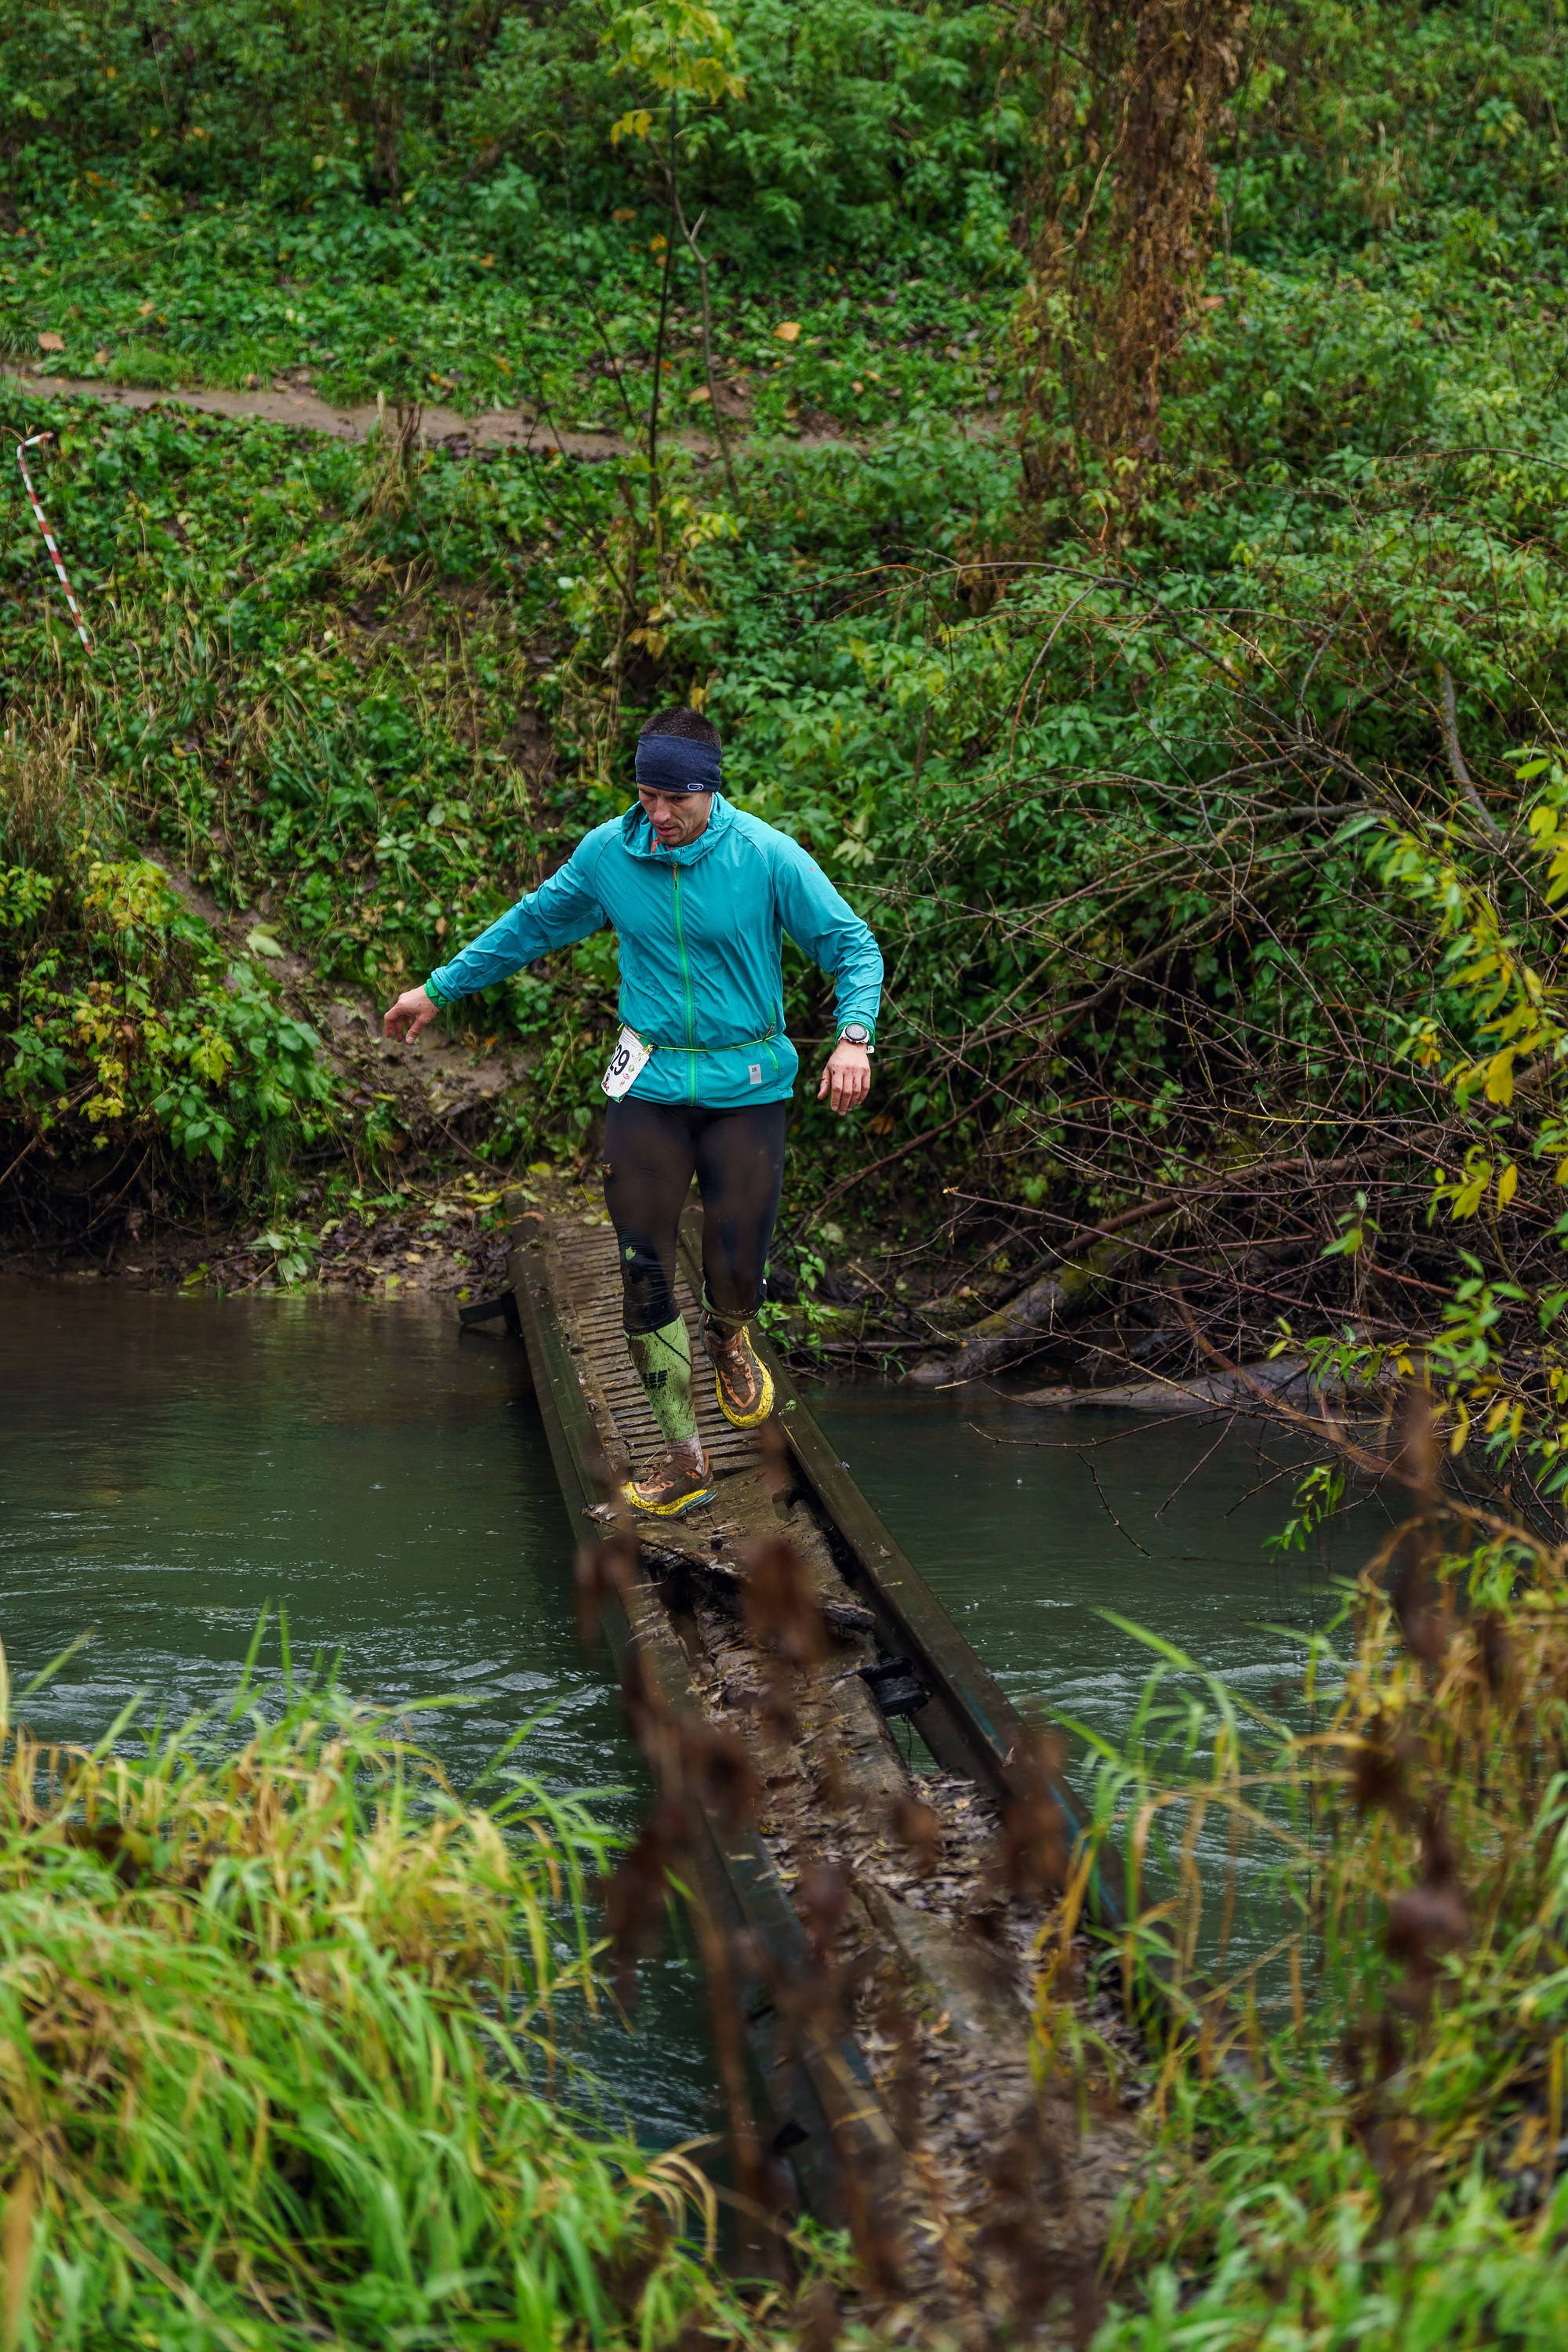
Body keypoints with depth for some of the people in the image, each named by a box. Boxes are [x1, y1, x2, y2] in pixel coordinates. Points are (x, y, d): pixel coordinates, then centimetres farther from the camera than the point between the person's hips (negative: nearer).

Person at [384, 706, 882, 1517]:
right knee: (644, 1268, -3)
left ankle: (729, 1337, 34)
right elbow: (533, 924, 14)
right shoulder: (607, 854, -2)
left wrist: (853, 1034, -24)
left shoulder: (767, 857, -11)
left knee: (736, 1265, -6)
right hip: (647, 1085, 2)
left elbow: (851, 945, -6)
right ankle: (683, 1457, 9)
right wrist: (438, 989, 18)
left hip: (747, 1086, -2)